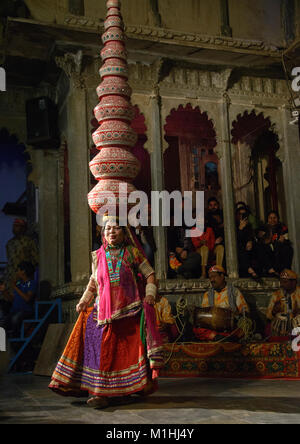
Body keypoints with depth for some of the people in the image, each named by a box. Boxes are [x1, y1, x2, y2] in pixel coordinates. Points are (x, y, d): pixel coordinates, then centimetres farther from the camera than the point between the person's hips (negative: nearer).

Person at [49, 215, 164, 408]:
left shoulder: (132, 253, 3)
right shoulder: (98, 256, 11)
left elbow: (150, 274, 7)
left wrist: (150, 294, -7)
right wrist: (84, 300, 10)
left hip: (129, 311, -2)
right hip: (103, 311, 2)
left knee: (129, 348, -4)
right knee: (103, 348, -5)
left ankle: (125, 388, 5)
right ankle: (102, 392, 1)